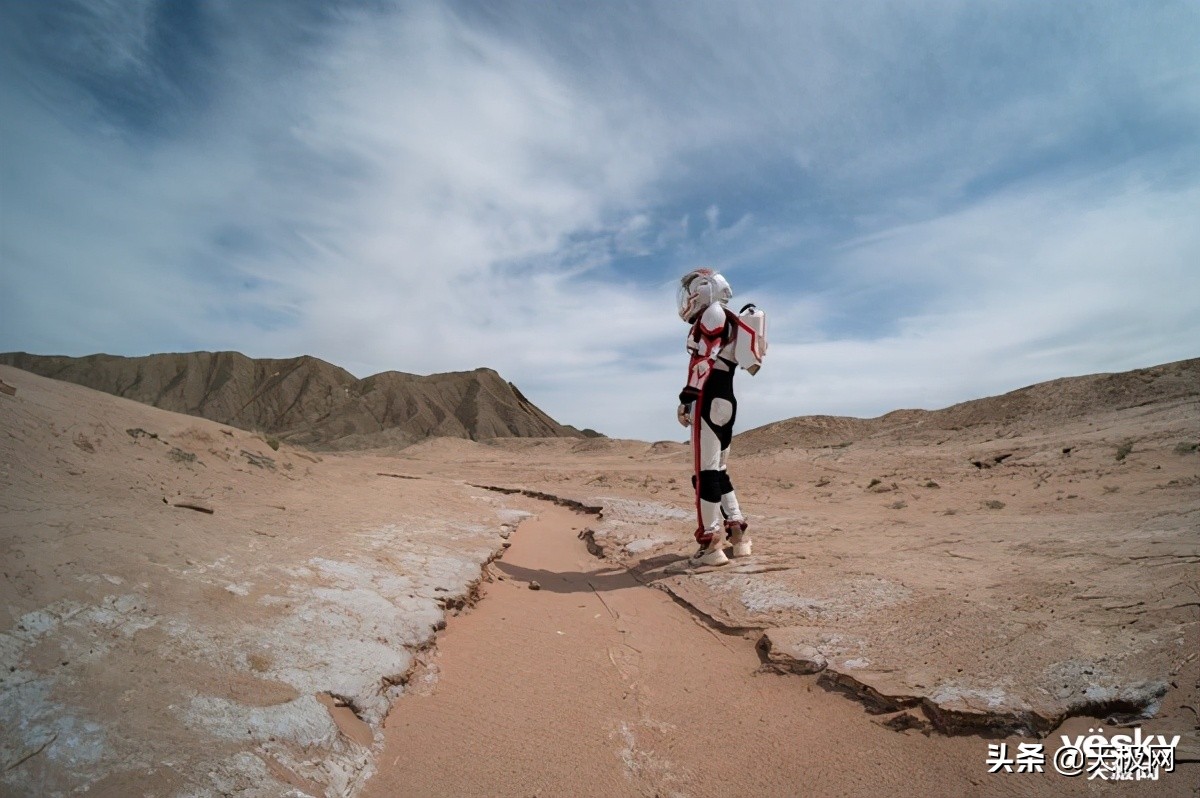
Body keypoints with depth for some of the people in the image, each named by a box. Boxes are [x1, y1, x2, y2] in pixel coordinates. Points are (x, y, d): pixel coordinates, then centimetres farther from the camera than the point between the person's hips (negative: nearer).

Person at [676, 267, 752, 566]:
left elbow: (704, 360, -14)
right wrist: (694, 399, 18)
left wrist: (687, 397, -17)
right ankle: (737, 534, 17)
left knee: (705, 471, -9)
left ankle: (712, 542, -6)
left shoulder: (713, 313, -2)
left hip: (710, 401, -10)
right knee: (719, 470, 14)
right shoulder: (726, 323, 27)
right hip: (726, 401, 10)